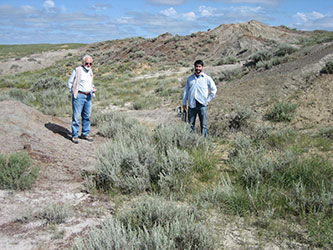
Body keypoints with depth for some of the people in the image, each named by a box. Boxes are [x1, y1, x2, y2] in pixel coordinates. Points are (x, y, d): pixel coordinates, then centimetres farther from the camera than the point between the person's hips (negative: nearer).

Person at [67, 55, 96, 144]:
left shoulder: (90, 71, 14)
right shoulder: (77, 70, -6)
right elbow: (69, 83, -1)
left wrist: (93, 89, 6)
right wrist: (73, 93, -4)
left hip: (88, 96, 7)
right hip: (79, 96, -7)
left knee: (87, 116, 11)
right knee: (76, 117, -3)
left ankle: (85, 134, 22)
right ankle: (75, 135, 5)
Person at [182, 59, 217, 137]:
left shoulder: (207, 78, 4)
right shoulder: (190, 78, 12)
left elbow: (214, 90, 10)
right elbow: (186, 91, 15)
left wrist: (208, 100, 3)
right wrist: (184, 103, 11)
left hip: (202, 105, -2)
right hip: (192, 105, 2)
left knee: (203, 125, 0)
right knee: (190, 124, 4)